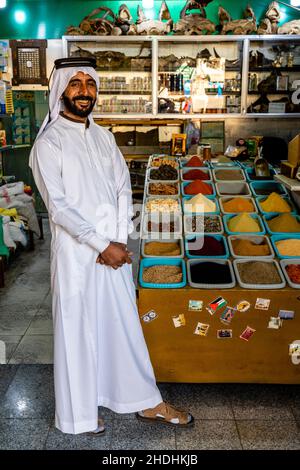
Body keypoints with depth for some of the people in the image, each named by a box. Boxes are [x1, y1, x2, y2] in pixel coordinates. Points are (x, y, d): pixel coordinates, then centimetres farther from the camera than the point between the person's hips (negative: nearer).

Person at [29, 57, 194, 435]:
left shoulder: (103, 136, 9)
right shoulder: (49, 143, -9)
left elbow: (123, 189, 6)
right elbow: (58, 206, -15)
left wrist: (119, 240, -6)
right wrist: (101, 245, -17)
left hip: (114, 248, 6)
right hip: (75, 251, -5)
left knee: (125, 323, 14)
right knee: (77, 329, 6)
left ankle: (146, 403, 29)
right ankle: (79, 415, 26)